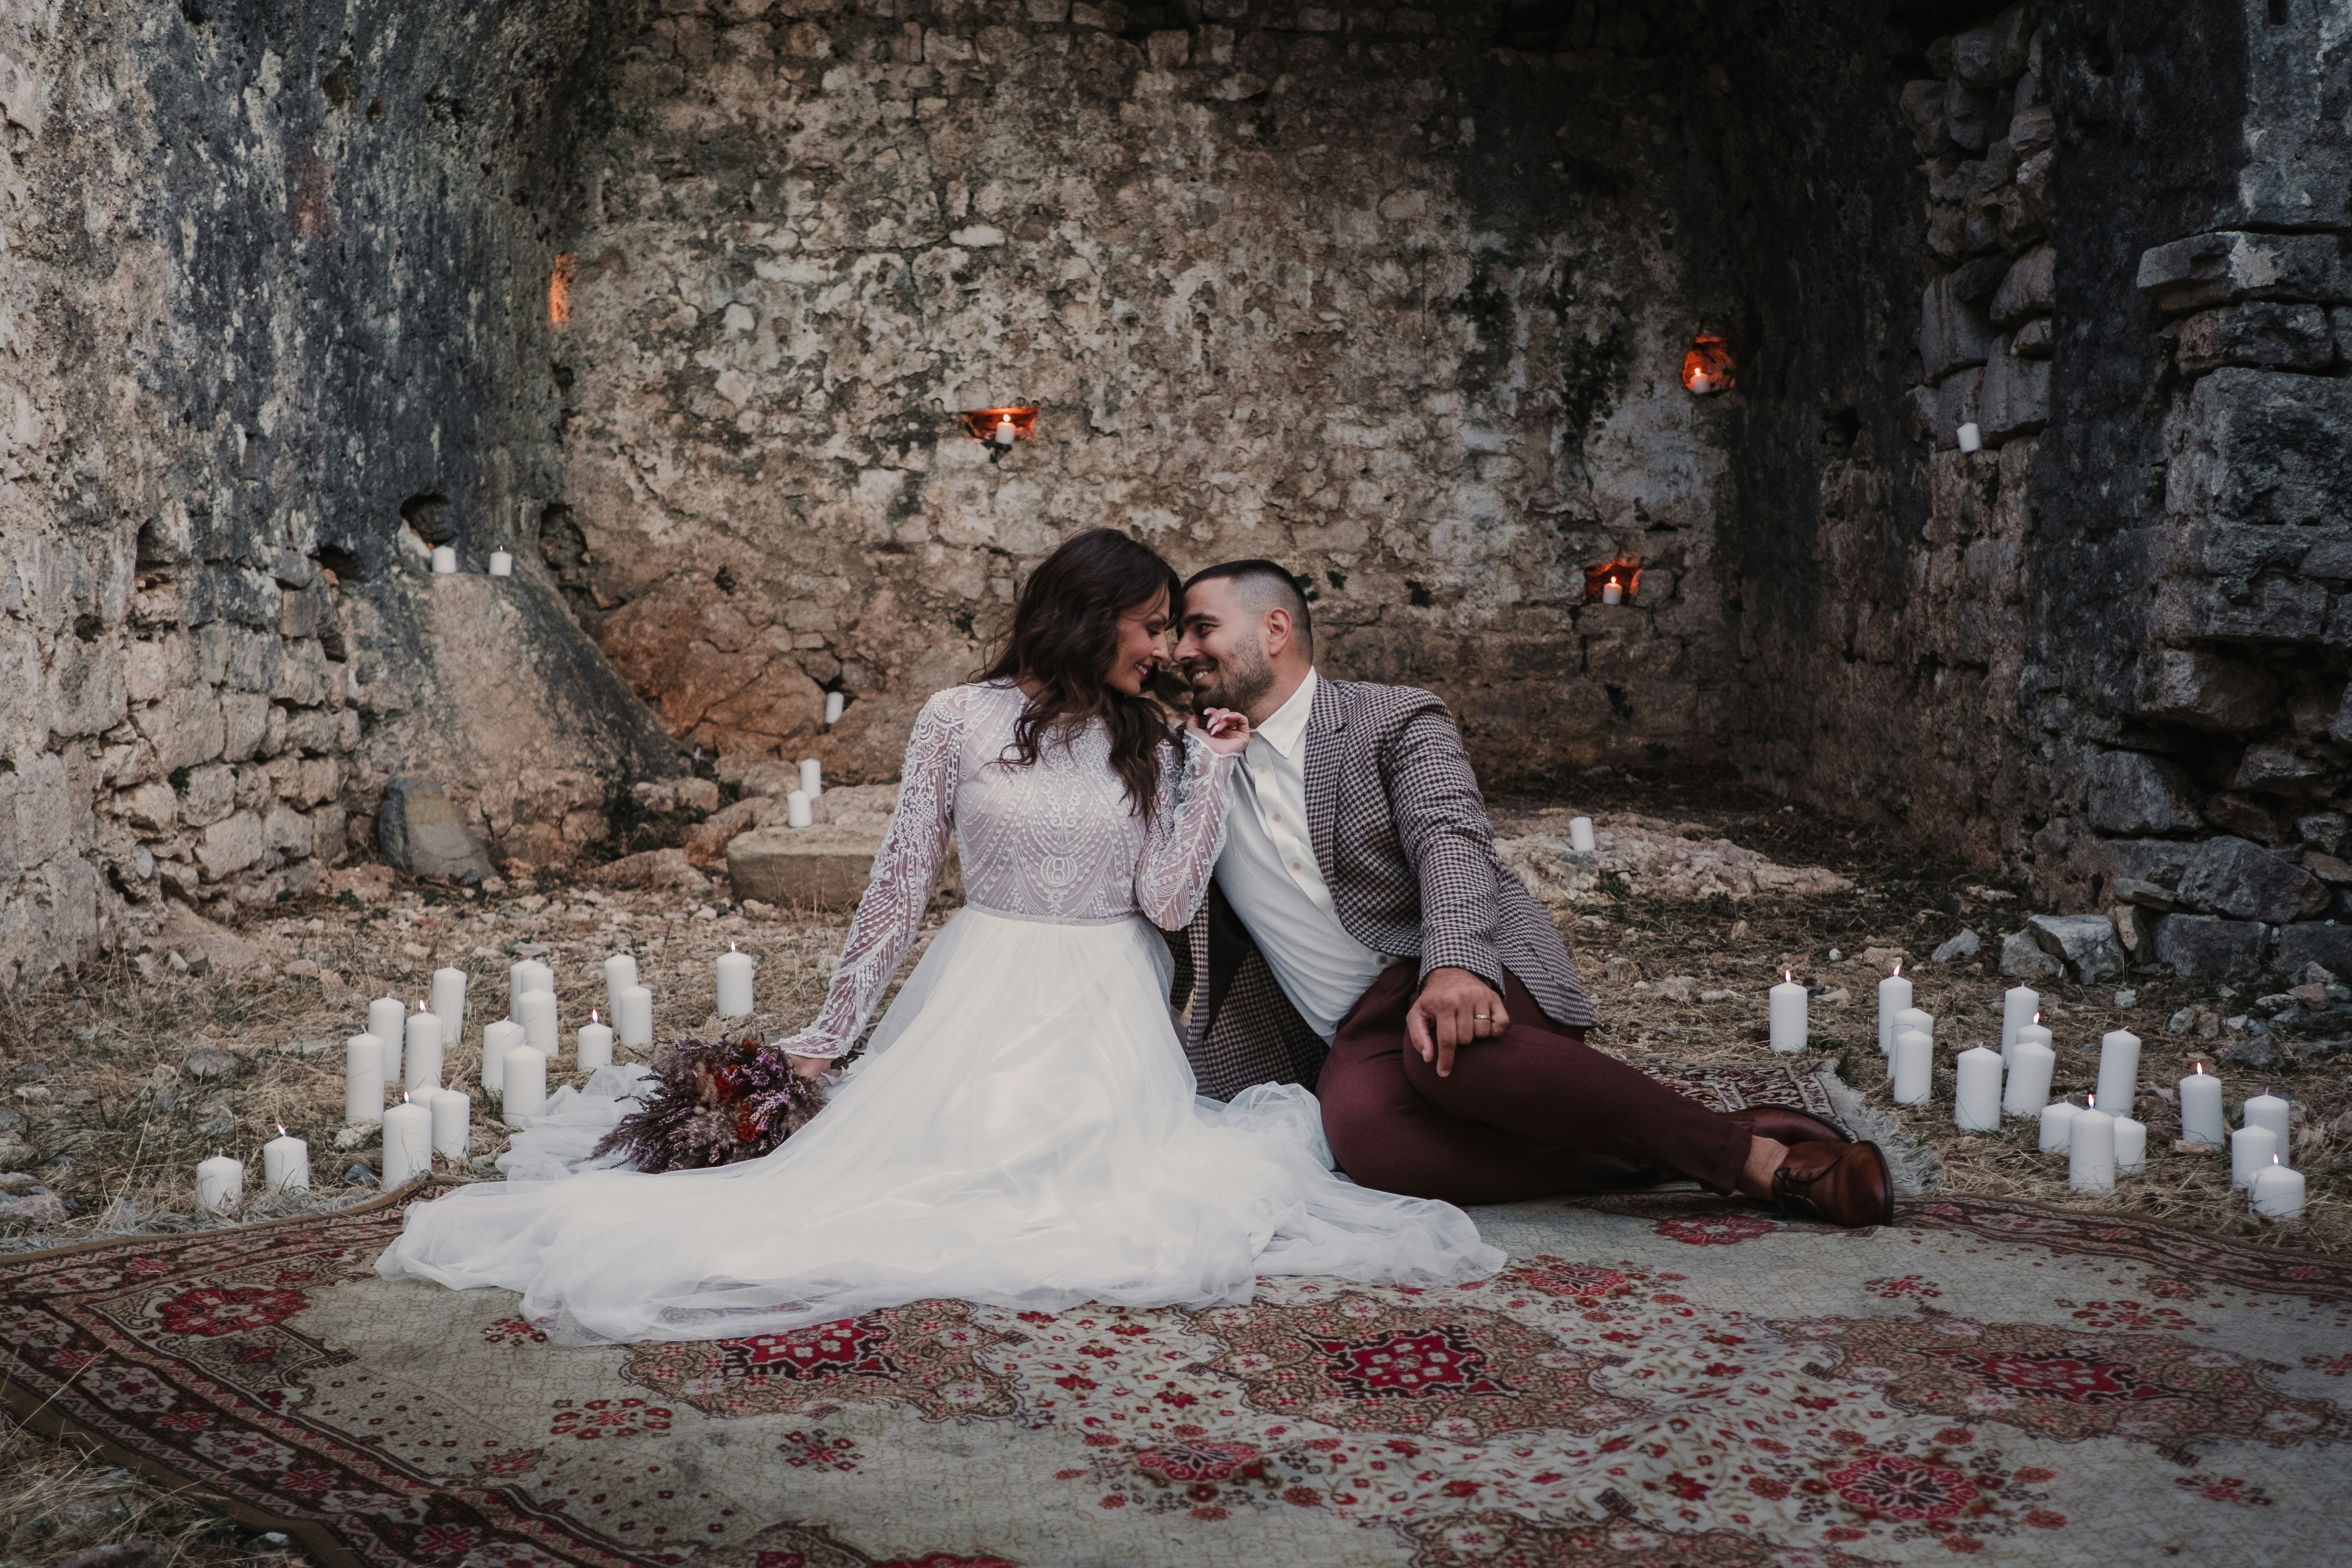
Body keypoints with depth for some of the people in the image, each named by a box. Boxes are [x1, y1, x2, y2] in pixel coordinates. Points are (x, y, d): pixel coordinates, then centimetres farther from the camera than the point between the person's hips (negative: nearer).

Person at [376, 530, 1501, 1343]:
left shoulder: (1154, 747, 4)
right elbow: (899, 886, 2)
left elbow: (1169, 903, -5)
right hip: (979, 994, -2)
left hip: (1107, 1013, 2)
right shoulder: (960, 722, -3)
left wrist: (1212, 773, -8)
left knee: (1121, 1185, -23)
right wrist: (829, 1035, 3)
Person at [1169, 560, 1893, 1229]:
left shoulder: (1396, 720, 4)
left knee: (1451, 1051, -40)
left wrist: (1454, 966, -33)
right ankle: (1640, 1162, -24)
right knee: (1361, 1127, -34)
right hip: (1355, 1037, 3)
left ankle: (1753, 1154, -25)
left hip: (1466, 982, -3)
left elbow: (1452, 841, -14)